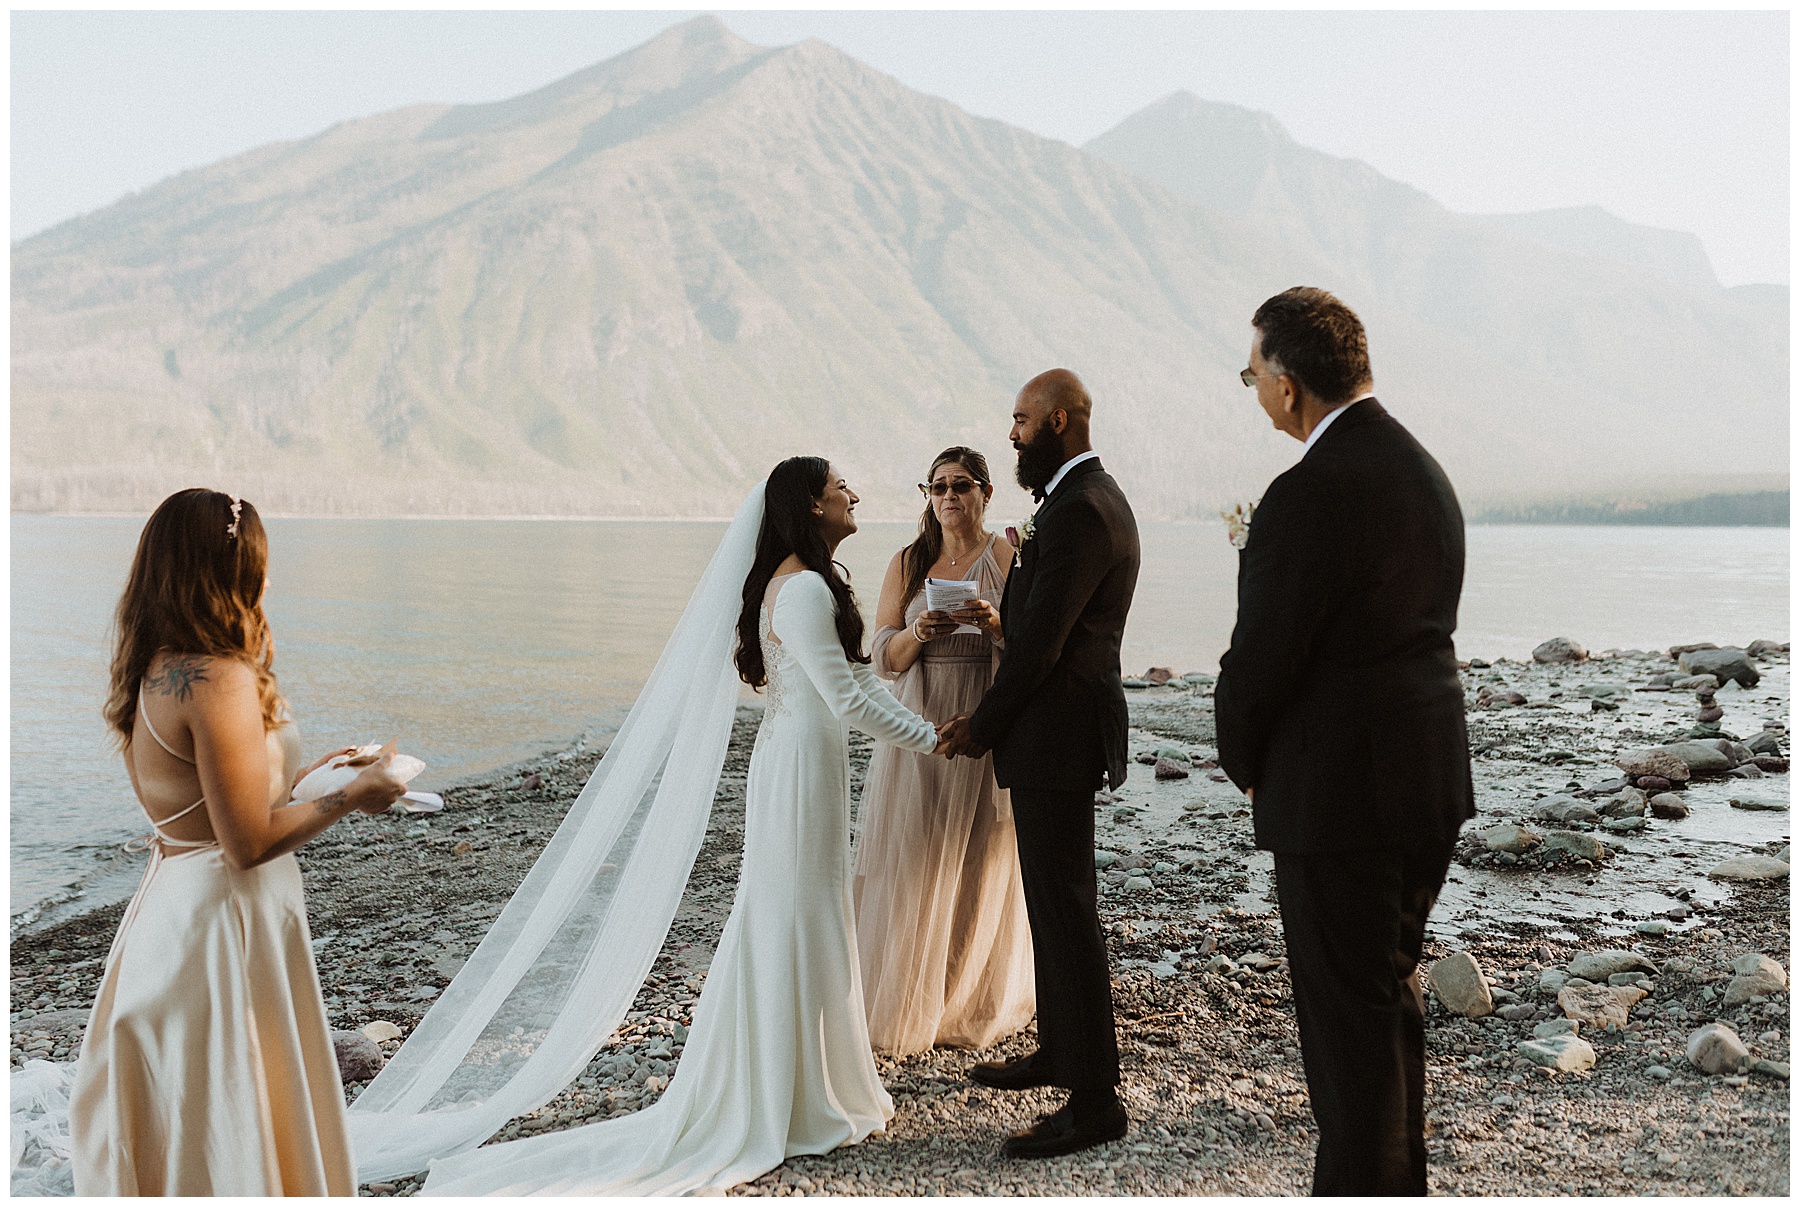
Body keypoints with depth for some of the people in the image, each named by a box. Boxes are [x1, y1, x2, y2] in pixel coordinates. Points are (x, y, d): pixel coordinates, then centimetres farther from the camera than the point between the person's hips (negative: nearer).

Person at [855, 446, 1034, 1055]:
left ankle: (977, 1002, 25)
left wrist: (994, 622, -22)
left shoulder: (1010, 558, 0)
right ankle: (906, 1003, 15)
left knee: (982, 864, 7)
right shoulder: (908, 564, 7)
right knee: (911, 863, 1)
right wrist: (918, 632, -17)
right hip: (919, 727, 2)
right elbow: (884, 657, 3)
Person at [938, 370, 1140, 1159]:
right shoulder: (1093, 498, 14)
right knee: (1054, 900, 19)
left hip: (1054, 734, -11)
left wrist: (983, 727, -10)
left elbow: (1039, 643, -20)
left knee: (1064, 909, -5)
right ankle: (1058, 1052, 34)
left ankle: (1094, 1100, 4)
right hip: (1059, 729, 11)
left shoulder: (1079, 512, -20)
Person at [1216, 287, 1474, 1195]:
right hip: (1430, 779, 9)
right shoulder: (1423, 470, 8)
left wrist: (1244, 763, 2)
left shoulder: (1310, 494, -21)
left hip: (1339, 794, -9)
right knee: (1390, 991, 22)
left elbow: (1260, 658, -17)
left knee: (1347, 1018, 4)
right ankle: (1400, 1178, 37)